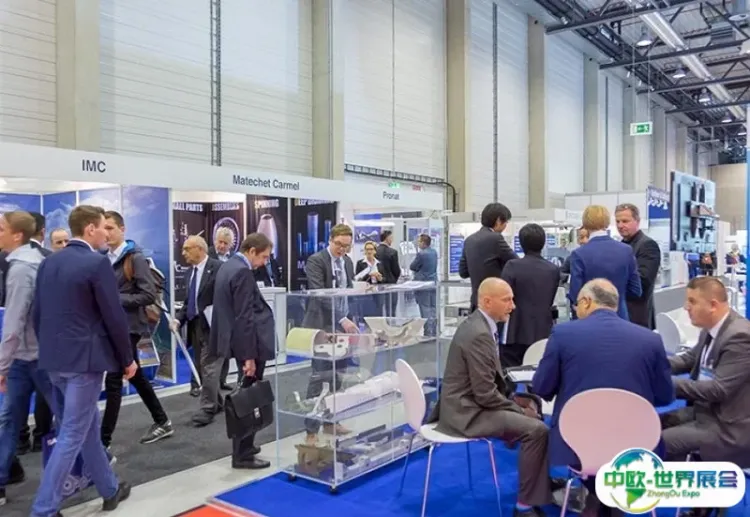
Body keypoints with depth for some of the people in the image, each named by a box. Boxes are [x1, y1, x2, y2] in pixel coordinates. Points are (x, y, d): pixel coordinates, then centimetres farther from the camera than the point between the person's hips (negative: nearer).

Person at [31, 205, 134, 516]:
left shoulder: (49, 262, 8)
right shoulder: (97, 263, -14)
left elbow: (37, 313, 12)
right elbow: (114, 317, -13)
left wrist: (49, 348, 22)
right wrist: (127, 359, -3)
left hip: (55, 358, 8)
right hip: (84, 358, -8)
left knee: (88, 427, 18)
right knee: (72, 436, 0)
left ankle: (110, 490, 31)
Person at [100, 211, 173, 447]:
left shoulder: (136, 258, -10)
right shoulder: (106, 258, 11)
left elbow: (149, 295, -17)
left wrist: (116, 300, -20)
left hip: (128, 326, -8)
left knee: (113, 380, -7)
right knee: (136, 376, 15)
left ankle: (103, 441, 0)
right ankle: (162, 422, 29)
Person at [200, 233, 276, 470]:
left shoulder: (228, 266, 11)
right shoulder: (243, 272, -19)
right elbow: (244, 318, -22)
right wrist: (249, 356, -20)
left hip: (239, 342, 10)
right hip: (250, 345, -10)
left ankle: (243, 446, 31)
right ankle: (243, 455, 9)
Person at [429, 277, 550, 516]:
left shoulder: (478, 324, 8)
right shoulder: (479, 334, -23)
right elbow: (485, 394, -24)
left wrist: (512, 398, 7)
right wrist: (518, 409, -11)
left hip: (469, 403, 11)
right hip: (467, 411, -11)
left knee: (532, 413, 17)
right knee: (536, 430, -17)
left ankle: (544, 484, 28)